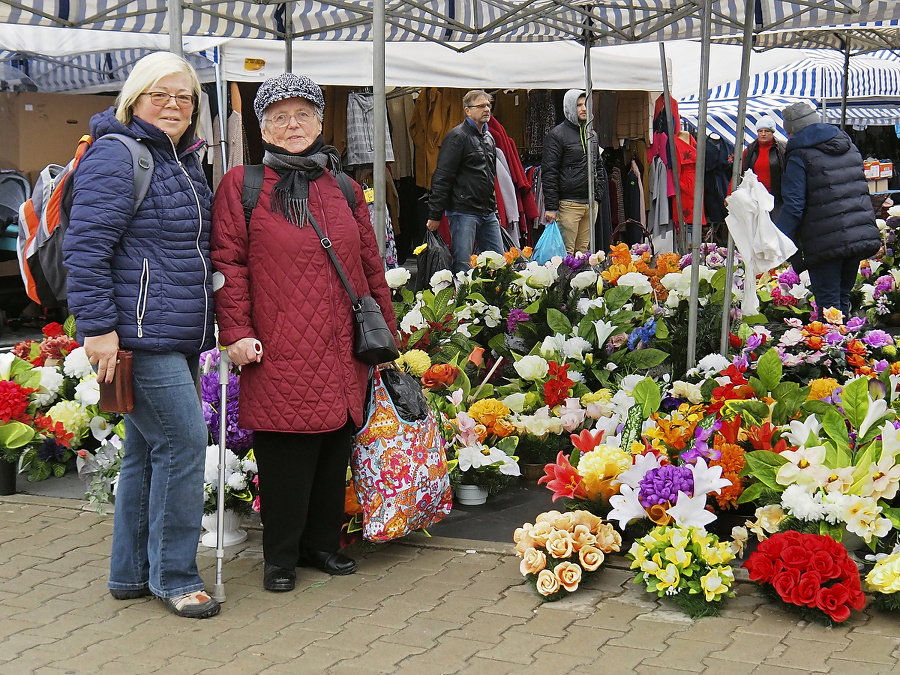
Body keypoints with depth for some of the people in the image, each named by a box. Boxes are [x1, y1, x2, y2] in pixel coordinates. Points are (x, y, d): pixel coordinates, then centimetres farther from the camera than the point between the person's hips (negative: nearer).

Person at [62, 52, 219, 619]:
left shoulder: (184, 161, 18)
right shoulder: (117, 156, -10)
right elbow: (86, 247, -16)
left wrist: (210, 328, 23)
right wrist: (99, 327, -19)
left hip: (179, 338, 9)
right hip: (140, 334, -9)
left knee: (148, 450, 13)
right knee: (183, 443, -9)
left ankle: (132, 572, 23)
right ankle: (174, 575, 4)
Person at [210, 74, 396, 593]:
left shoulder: (343, 189, 15)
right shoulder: (242, 185, 1)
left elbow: (371, 264, 18)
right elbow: (229, 263, -4)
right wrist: (236, 331, -11)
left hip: (341, 351, 5)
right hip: (278, 352, -4)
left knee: (334, 450, 11)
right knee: (284, 453, 0)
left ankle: (323, 542, 27)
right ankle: (281, 556, 15)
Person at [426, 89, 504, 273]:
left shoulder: (489, 137, 17)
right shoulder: (457, 137, -9)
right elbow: (442, 177, -12)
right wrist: (435, 215, -16)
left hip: (488, 214, 8)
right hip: (463, 212, -8)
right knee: (463, 266, -7)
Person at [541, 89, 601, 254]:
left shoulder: (592, 134, 17)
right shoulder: (556, 135, -5)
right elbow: (549, 172, -9)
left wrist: (597, 194, 16)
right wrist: (550, 207, -14)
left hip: (590, 203, 7)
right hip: (568, 203, -7)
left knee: (584, 250, 9)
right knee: (566, 251, -9)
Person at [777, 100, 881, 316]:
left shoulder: (799, 156, -8)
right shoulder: (849, 147, 15)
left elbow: (793, 205, -14)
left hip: (825, 241, -7)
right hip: (861, 236, 7)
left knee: (828, 302, -2)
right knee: (843, 297, 17)